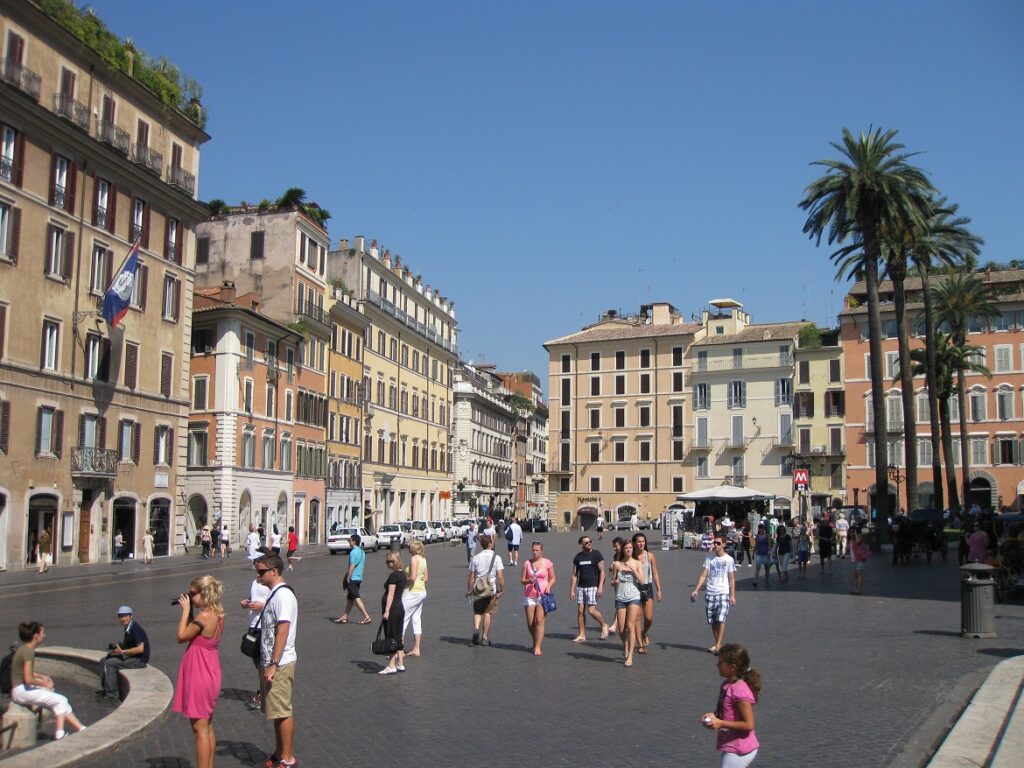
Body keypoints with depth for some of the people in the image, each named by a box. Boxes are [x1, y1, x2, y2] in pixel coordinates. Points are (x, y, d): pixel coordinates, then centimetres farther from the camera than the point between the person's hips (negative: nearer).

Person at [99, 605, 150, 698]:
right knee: (103, 661, 8)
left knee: (109, 663, -19)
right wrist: (117, 646, 3)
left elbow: (140, 649, -26)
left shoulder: (135, 628, -19)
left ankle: (111, 693, -13)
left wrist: (122, 651, -23)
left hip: (140, 659, -10)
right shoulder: (128, 628, 9)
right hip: (130, 656, 10)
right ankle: (106, 689, 11)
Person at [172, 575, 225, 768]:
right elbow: (193, 632, 13)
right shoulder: (217, 614, 5)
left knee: (200, 729, -2)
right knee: (207, 727, 18)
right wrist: (189, 610, 7)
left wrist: (186, 610, -9)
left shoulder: (204, 616, -22)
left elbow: (181, 636, -14)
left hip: (199, 678, -9)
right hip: (210, 676, 9)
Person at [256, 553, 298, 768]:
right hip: (272, 662, 9)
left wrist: (273, 665, -23)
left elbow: (282, 632, -22)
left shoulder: (283, 595, -18)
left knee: (283, 712, 0)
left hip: (280, 664, -9)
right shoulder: (274, 594, 12)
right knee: (276, 712, 17)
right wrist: (268, 664, 17)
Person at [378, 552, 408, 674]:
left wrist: (386, 611, -19)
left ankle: (391, 666, -1)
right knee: (397, 638, 15)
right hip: (400, 608, 9)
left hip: (392, 609, -9)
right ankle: (400, 664, 20)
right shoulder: (403, 574, 12)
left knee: (390, 638, -4)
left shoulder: (393, 575, -16)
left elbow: (390, 594, -19)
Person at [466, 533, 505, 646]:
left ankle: (476, 629, -10)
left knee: (477, 611, 16)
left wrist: (469, 590, 12)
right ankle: (485, 637, 13)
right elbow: (500, 576, -12)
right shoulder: (496, 557, -8)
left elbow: (471, 576, 2)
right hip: (491, 589, -2)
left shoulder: (475, 558, -1)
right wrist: (502, 589, -2)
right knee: (488, 612, 11)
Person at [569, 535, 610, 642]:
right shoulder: (578, 557, 8)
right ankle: (582, 635, 10)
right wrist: (572, 590, 6)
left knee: (591, 610, -11)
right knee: (580, 611, 2)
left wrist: (600, 587, -13)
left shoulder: (596, 554, -4)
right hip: (581, 586, 5)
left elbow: (602, 571, -5)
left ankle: (604, 625, 14)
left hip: (593, 586, -5)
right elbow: (574, 575, 12)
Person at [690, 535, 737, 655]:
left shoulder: (729, 560, 1)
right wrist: (696, 590, -5)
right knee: (713, 621, 7)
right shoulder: (709, 558, 7)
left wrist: (732, 595, -5)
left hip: (723, 593, -3)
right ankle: (717, 644, 18)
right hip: (710, 593, 3)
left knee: (721, 619, -14)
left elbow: (732, 579, 1)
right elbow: (703, 575, 5)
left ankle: (718, 645, -12)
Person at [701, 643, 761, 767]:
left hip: (738, 751, -10)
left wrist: (720, 723, -24)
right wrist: (713, 715, -1)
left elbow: (748, 724, -23)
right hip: (734, 747, 10)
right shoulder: (727, 685, 3)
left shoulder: (740, 691, -24)